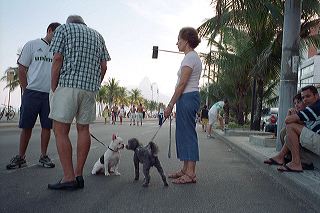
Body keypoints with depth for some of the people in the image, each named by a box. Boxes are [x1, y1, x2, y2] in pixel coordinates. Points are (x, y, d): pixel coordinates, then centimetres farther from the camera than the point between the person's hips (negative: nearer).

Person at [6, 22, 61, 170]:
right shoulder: (32, 45, 5)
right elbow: (22, 70, 4)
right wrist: (26, 90, -3)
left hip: (51, 94, 2)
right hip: (32, 92, -2)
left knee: (47, 126, 5)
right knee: (26, 126, 3)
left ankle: (43, 156, 16)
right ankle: (21, 157, 14)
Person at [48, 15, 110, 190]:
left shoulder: (64, 28, 9)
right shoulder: (97, 35, 22)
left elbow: (57, 60, -4)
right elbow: (104, 67, 12)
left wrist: (54, 89, 0)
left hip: (68, 84, -5)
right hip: (90, 87, 5)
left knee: (60, 130, -3)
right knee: (83, 129, 9)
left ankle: (69, 178, -6)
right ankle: (78, 175, 10)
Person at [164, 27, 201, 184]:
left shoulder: (189, 57, -13)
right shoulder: (194, 56, 18)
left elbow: (182, 84, -18)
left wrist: (170, 105, -15)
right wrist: (175, 103, 19)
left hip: (187, 98, -10)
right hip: (191, 96, 10)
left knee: (187, 134, -6)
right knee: (183, 134, 13)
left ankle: (190, 173, 1)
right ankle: (185, 170, 21)